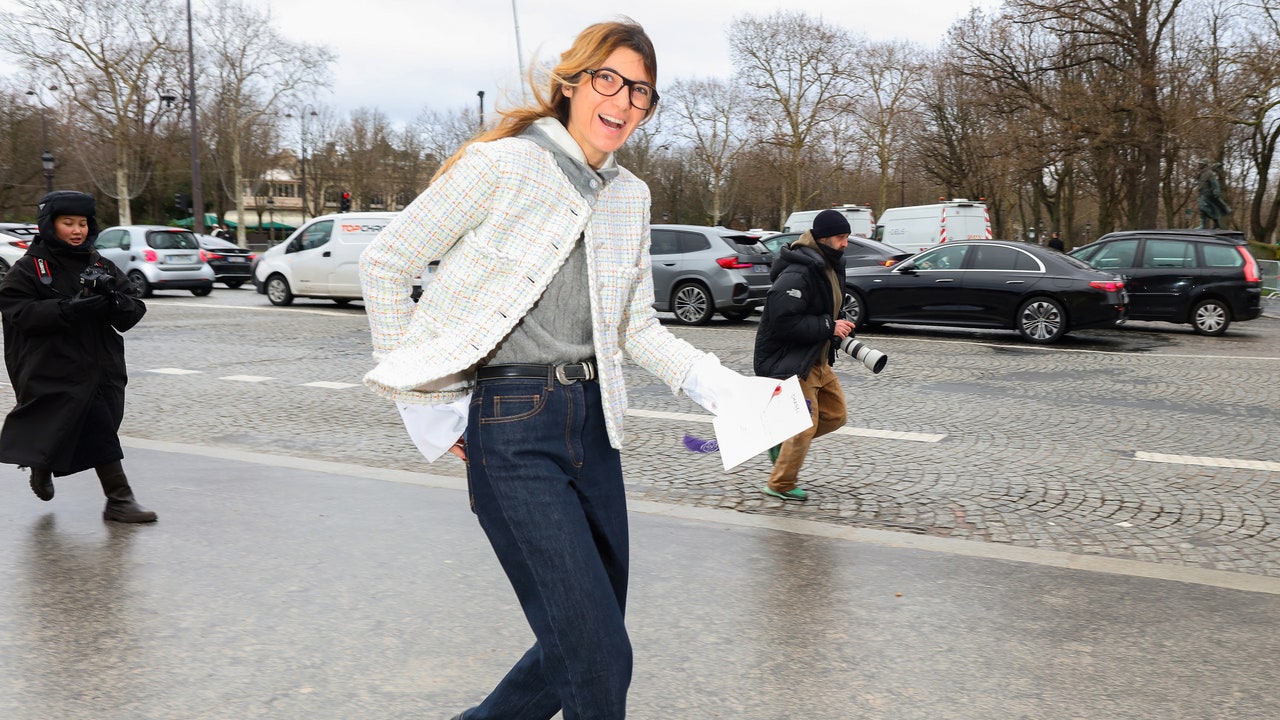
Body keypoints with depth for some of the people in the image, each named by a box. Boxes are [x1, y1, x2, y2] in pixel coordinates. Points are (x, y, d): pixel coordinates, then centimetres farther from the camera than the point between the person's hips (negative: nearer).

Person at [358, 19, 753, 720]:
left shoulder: (630, 196, 11)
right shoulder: (501, 164, -10)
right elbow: (383, 264, -5)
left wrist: (724, 388, 3)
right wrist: (428, 404, -6)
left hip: (592, 422, 7)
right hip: (511, 430, -7)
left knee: (588, 640, 15)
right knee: (599, 655, -7)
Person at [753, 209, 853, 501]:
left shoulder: (831, 266, 9)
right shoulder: (798, 274, -24)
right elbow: (783, 320, -30)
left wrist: (838, 327, 6)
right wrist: (828, 326, -24)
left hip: (817, 359, 10)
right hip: (789, 361, -10)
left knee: (835, 414, 12)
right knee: (805, 425, -5)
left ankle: (781, 439, 26)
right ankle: (781, 485, 13)